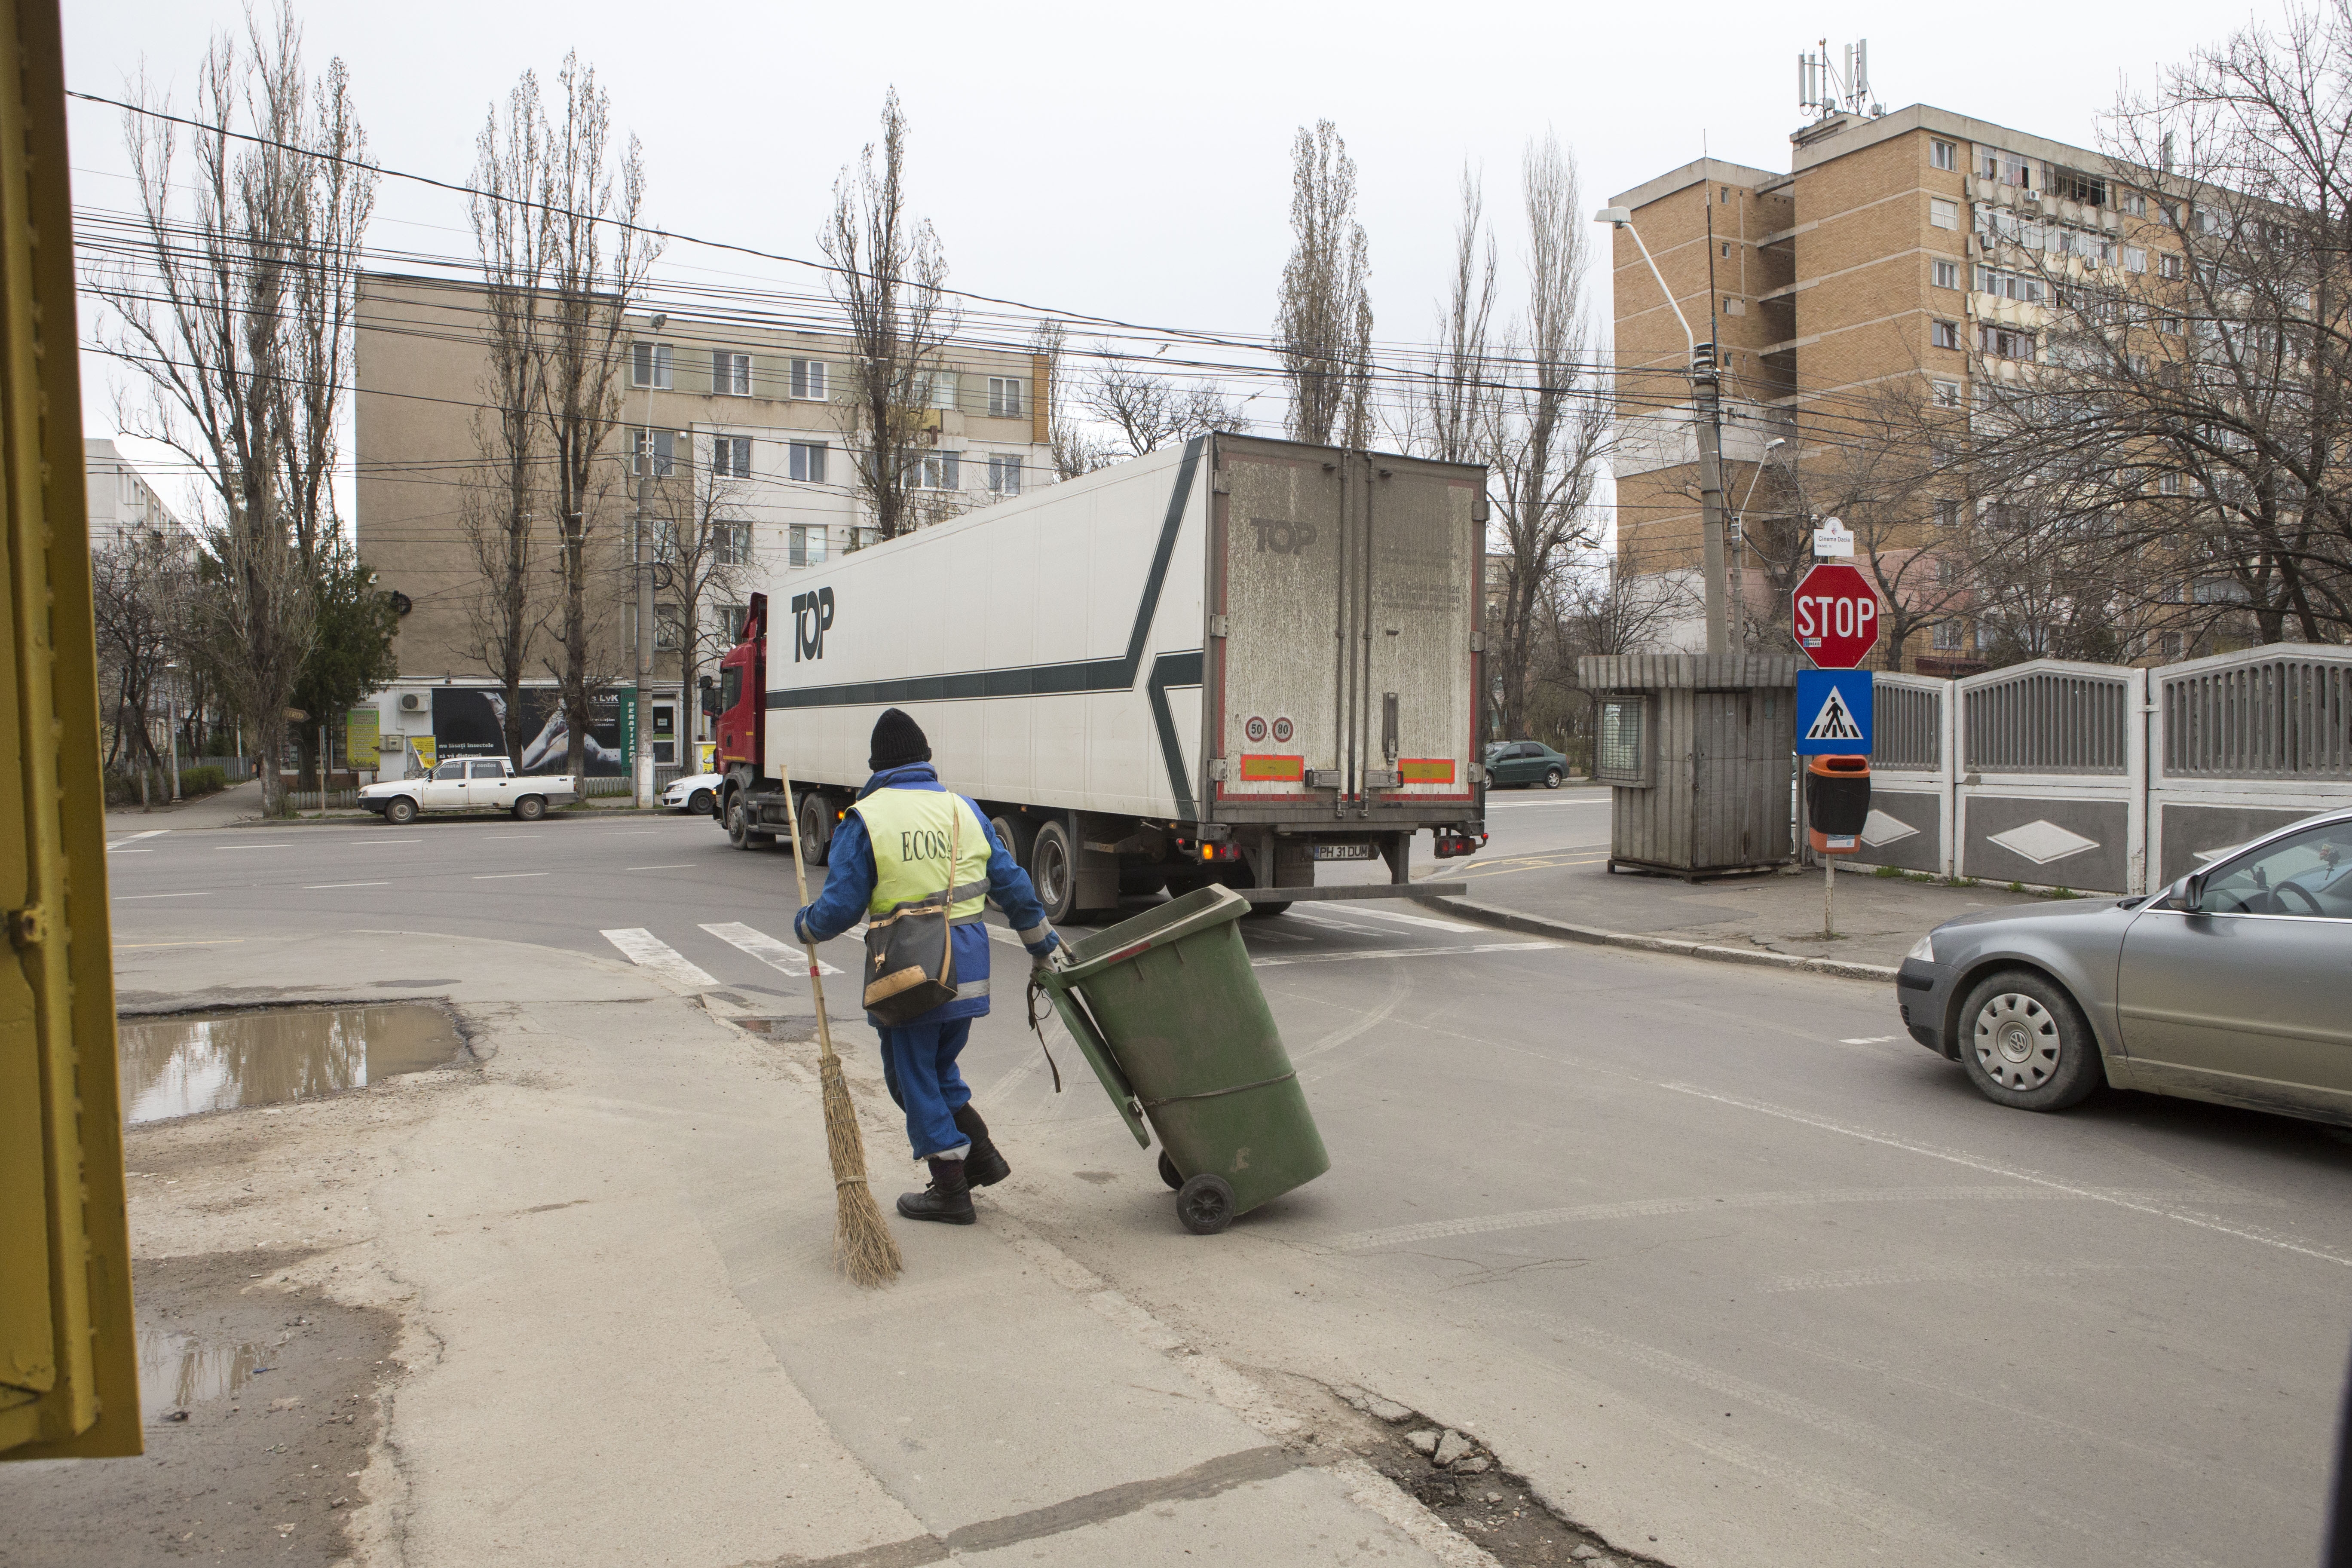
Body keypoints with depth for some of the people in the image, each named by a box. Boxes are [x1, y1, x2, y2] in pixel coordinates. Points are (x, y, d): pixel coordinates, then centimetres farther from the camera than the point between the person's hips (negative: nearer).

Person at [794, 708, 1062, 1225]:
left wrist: (807, 926, 15)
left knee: (913, 1076, 8)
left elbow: (841, 905, -6)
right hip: (966, 963, 5)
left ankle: (951, 1189, 12)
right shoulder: (963, 809, 7)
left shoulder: (866, 818, -6)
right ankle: (982, 1154, 18)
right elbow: (1011, 884, 11)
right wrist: (1042, 943, 22)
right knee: (939, 1067, 23)